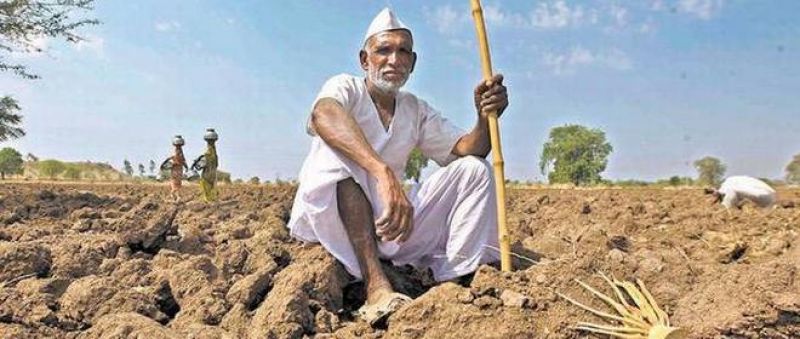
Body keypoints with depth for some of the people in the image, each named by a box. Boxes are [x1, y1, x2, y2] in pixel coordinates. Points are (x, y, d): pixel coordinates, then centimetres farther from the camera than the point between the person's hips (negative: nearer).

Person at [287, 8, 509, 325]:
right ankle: (376, 287, -39)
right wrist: (384, 172, -49)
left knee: (473, 168, -5)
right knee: (337, 152, -33)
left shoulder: (417, 110, 10)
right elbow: (324, 113, -32)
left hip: (386, 222, 5)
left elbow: (466, 149, 0)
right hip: (328, 220, -4)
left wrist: (485, 117, -23)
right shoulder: (346, 87, -7)